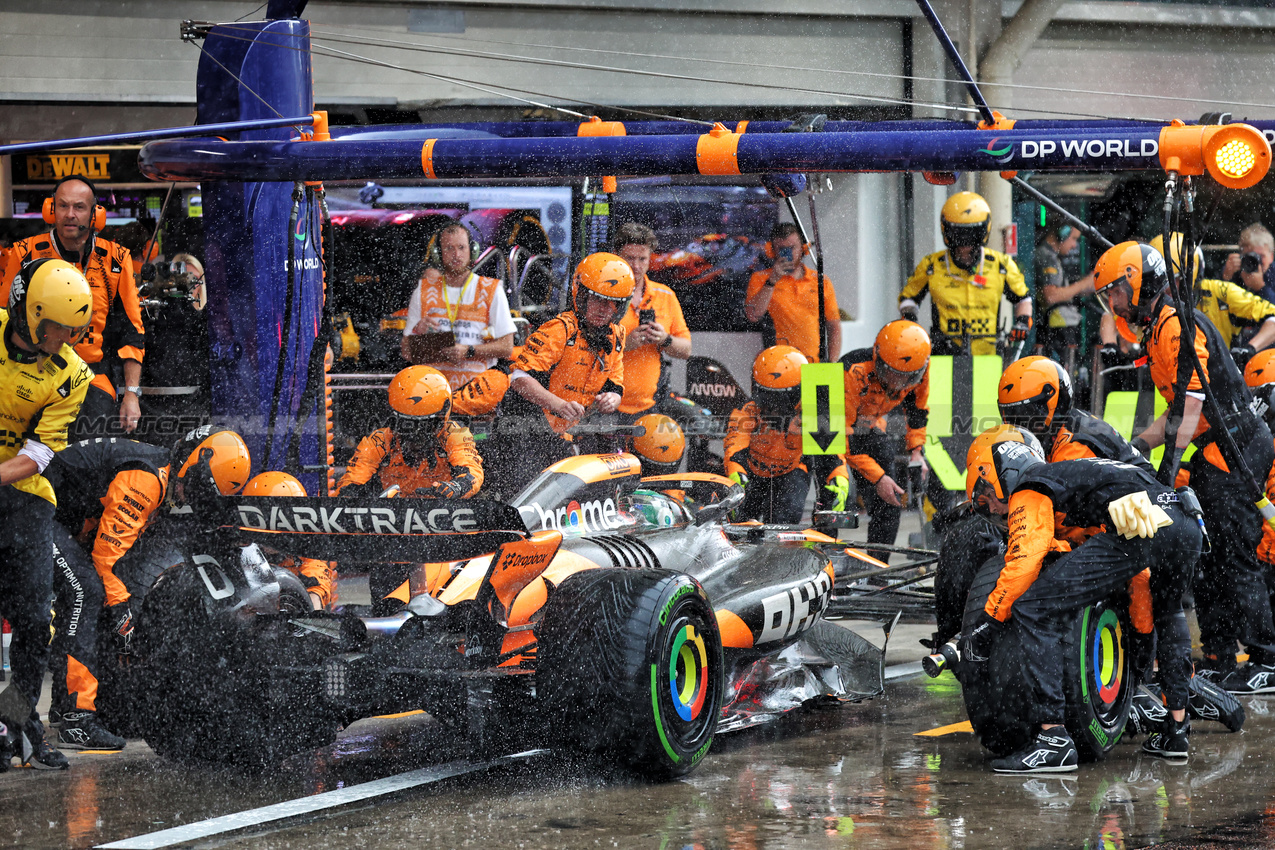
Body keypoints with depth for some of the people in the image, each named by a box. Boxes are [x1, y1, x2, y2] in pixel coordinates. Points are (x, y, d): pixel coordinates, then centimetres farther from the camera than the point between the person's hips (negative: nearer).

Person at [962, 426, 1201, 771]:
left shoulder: (1029, 489, 15)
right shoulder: (1066, 472, 41)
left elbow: (1024, 561, -1)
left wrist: (987, 622, 7)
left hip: (1135, 528, -9)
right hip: (1188, 527, 9)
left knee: (1032, 611, -5)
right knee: (1168, 611, 40)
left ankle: (1054, 741, -9)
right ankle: (1176, 730, 40)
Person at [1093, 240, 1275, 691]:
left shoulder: (1177, 325, -15)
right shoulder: (1158, 330, 18)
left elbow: (1194, 399, -21)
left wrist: (1172, 459, -20)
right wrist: (1137, 445, 13)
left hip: (1233, 447, -11)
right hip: (1213, 450, 11)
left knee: (1235, 560, -9)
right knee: (1207, 560, 12)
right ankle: (1219, 659, 17)